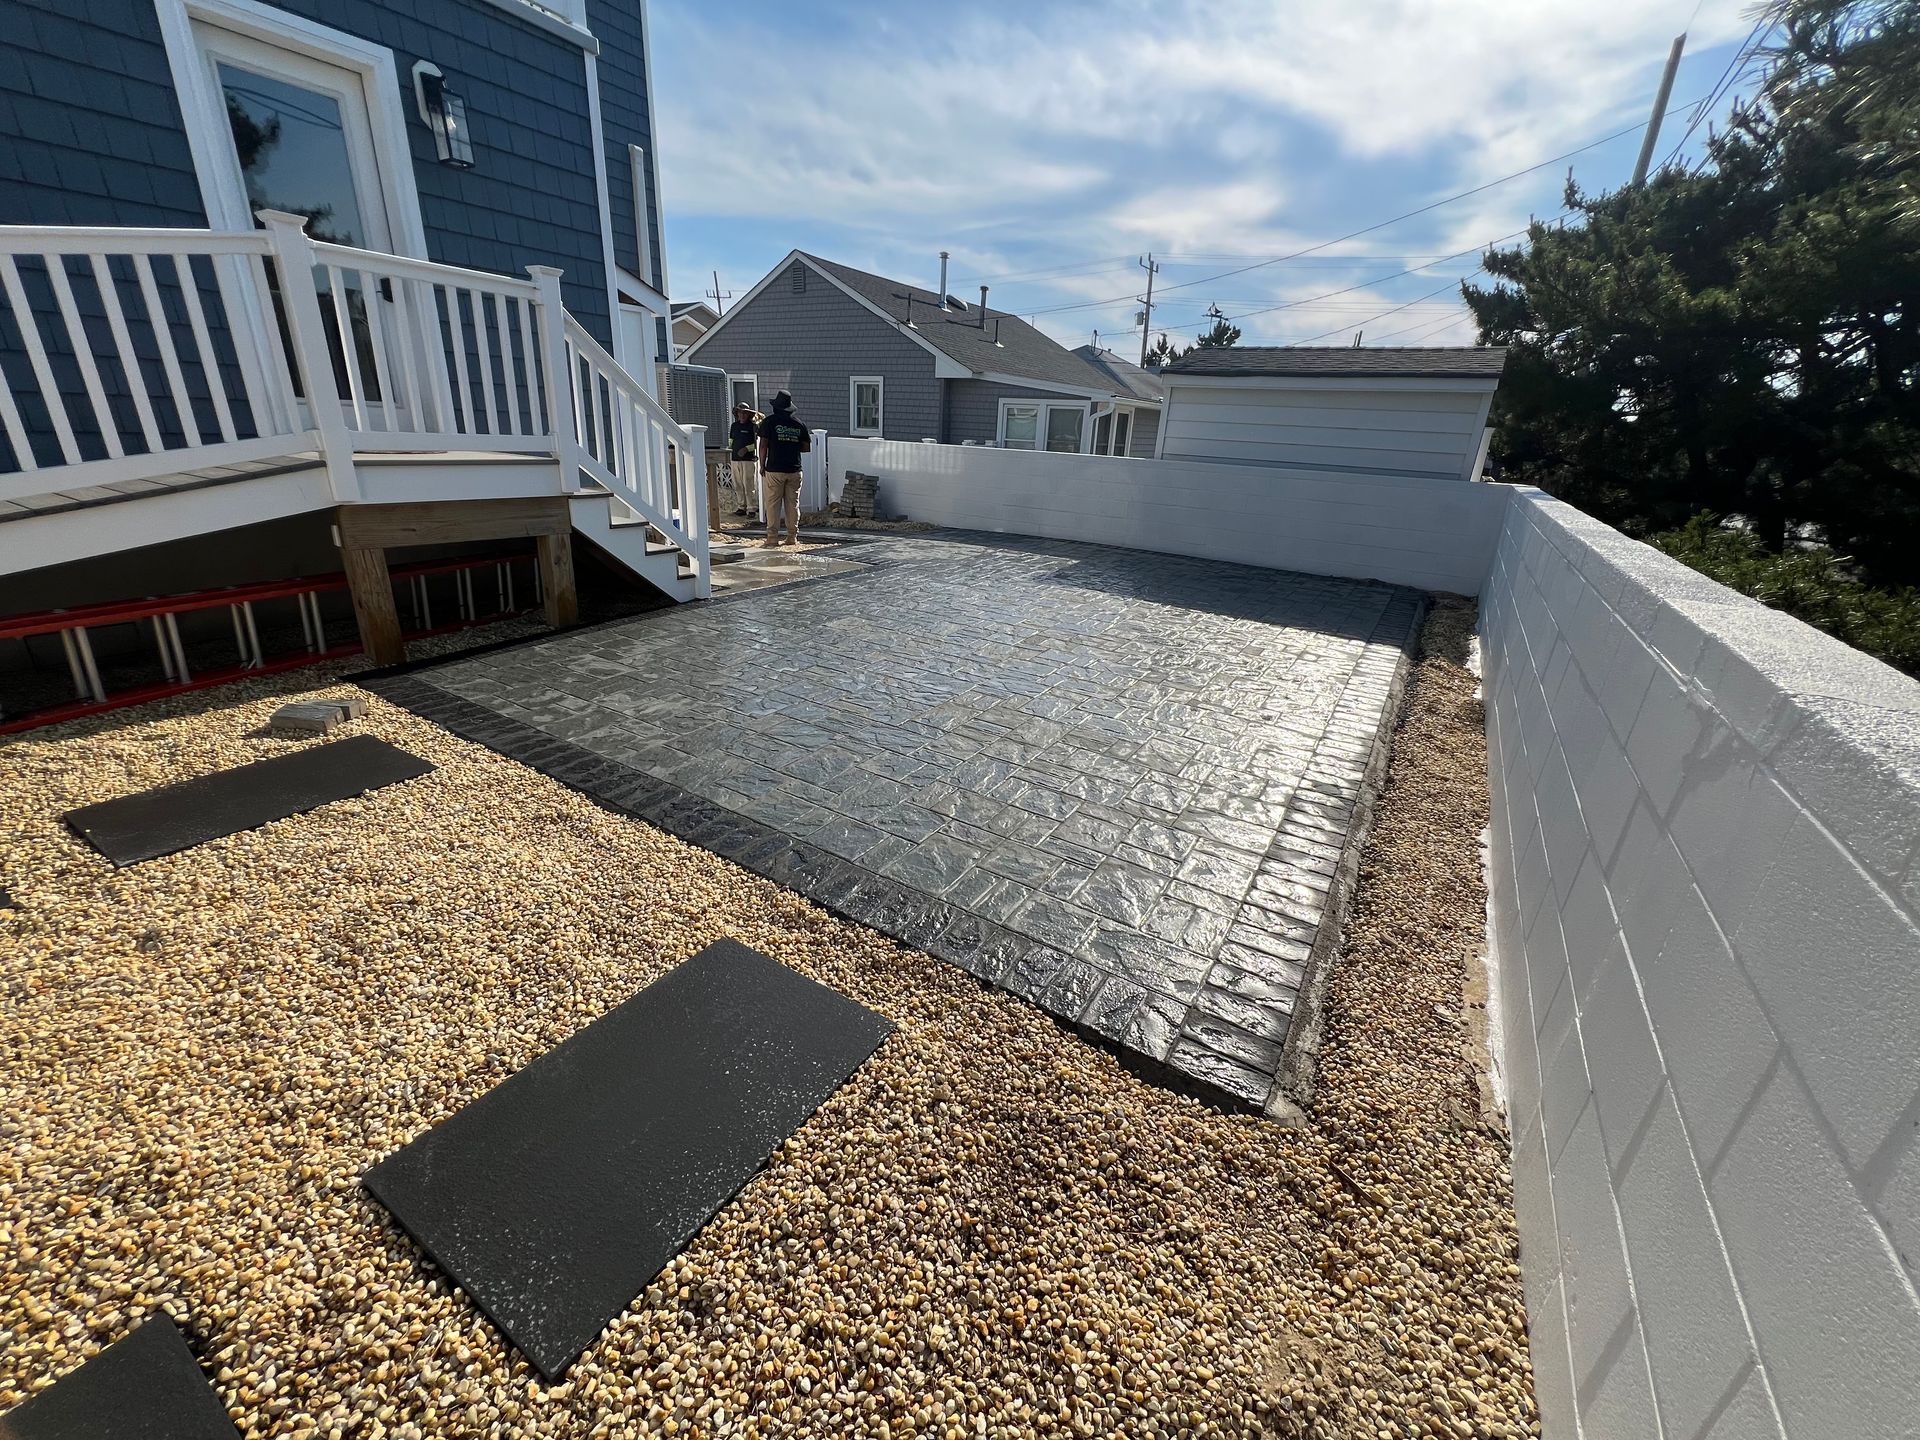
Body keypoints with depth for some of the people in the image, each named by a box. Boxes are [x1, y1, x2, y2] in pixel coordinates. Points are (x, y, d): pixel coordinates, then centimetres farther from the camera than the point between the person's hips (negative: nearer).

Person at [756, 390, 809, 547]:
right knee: (793, 504, 8)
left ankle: (772, 538, -1)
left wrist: (762, 465, 5)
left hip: (774, 470, -3)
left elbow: (763, 446, -5)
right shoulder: (800, 423, 6)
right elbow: (807, 447, 9)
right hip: (794, 470, 3)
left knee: (773, 504, 1)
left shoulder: (769, 421, -3)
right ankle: (793, 537, 11)